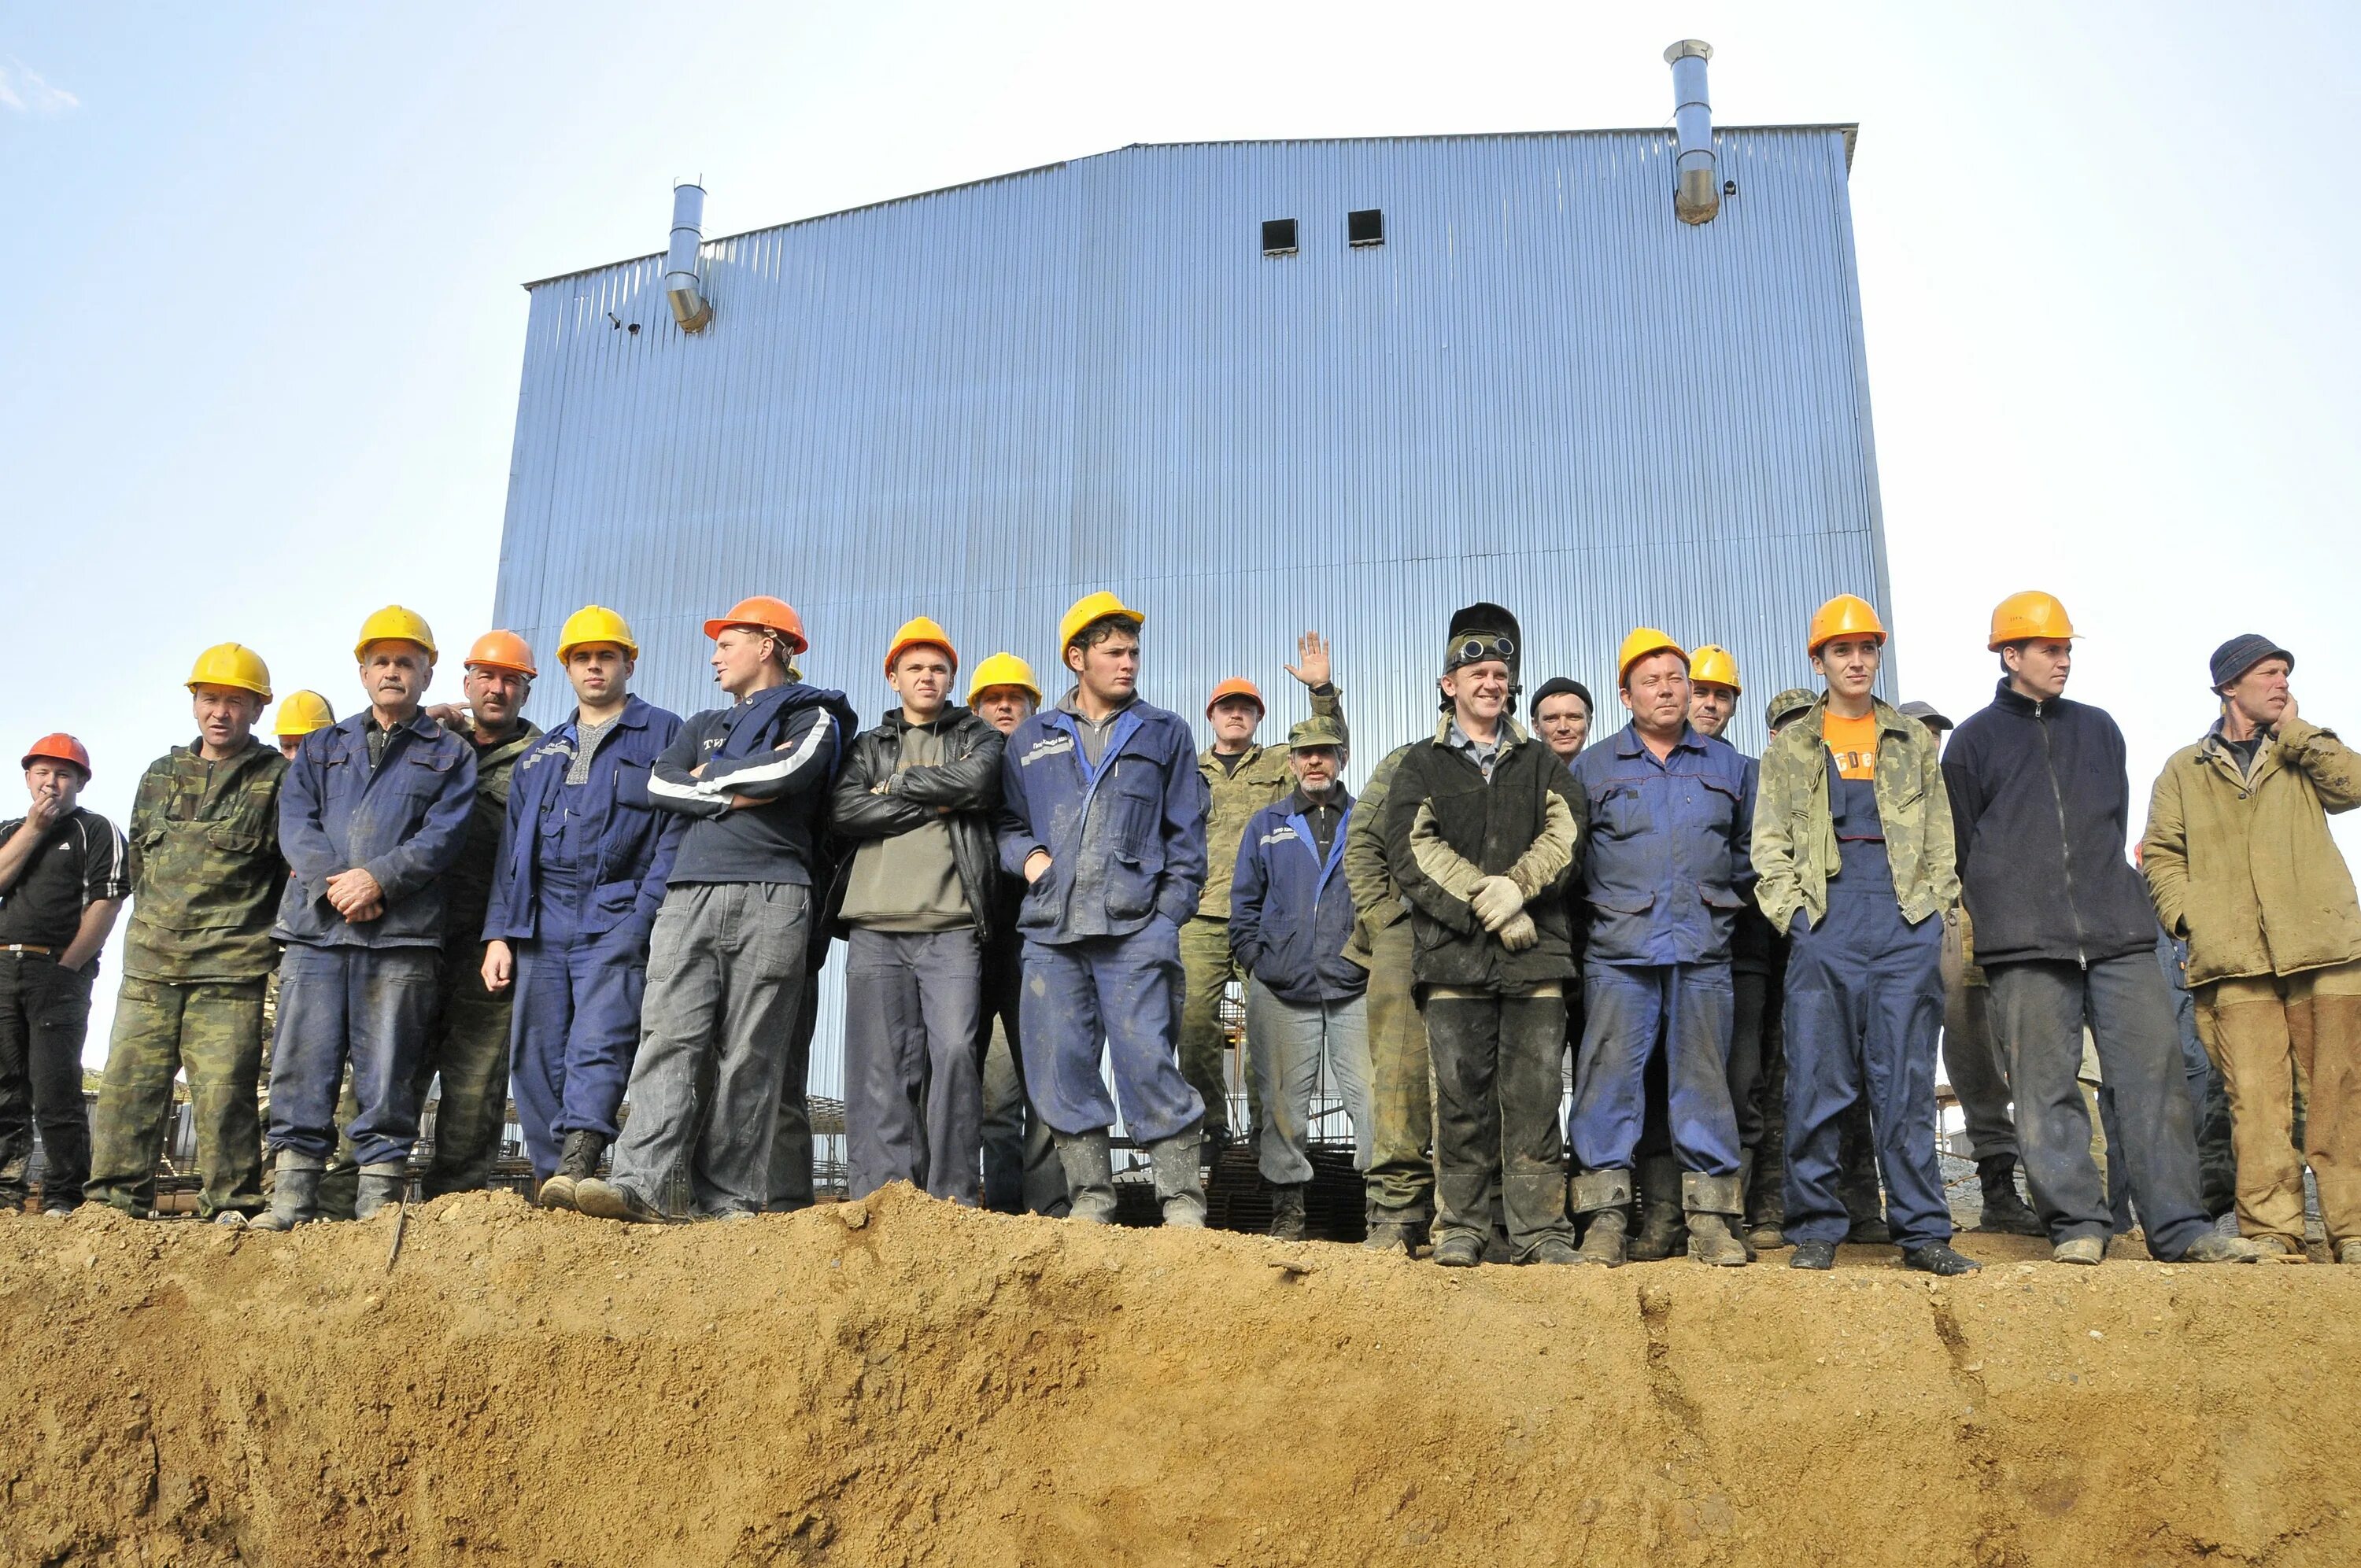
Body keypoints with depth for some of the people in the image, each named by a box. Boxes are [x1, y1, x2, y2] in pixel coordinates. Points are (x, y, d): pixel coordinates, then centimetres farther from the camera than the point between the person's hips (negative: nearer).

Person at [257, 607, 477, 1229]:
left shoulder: (450, 754, 14)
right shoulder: (320, 748, 22)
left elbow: (443, 835, -1)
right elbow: (295, 824, 7)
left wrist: (378, 879, -15)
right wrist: (336, 885, -11)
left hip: (402, 937, -2)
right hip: (316, 928, 3)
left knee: (387, 1071, -3)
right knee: (302, 1065, 0)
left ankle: (380, 1195, 2)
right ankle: (293, 1195, 5)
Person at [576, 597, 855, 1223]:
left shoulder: (813, 717, 13)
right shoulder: (704, 725, 30)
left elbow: (787, 773, -9)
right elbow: (659, 785, 11)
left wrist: (712, 775, 5)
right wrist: (737, 793, -1)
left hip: (771, 896, -4)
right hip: (689, 893, 4)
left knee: (750, 1053, -6)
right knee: (670, 1036, -11)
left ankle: (729, 1200, -5)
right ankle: (641, 1182, -20)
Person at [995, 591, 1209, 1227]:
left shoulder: (1164, 732, 12)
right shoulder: (1030, 739, 17)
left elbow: (1186, 835, 8)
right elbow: (1006, 822, 23)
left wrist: (1169, 913, -3)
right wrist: (1026, 856, 1)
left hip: (1136, 929, -3)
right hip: (1051, 933, 3)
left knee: (1148, 1063, -9)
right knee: (1060, 1072, 3)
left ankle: (1183, 1203, -1)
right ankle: (1090, 1201, 15)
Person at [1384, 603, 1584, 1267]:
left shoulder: (1541, 764, 20)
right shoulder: (1422, 766, 14)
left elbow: (1564, 837, 4)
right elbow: (1412, 851, 0)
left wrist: (1515, 886, -14)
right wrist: (1487, 904, -9)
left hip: (1536, 952, 1)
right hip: (1454, 954, -1)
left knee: (1534, 1094, -1)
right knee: (1462, 1094, -2)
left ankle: (1542, 1230, 2)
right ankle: (1460, 1227, 5)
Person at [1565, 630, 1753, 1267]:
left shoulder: (1727, 765, 14)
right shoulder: (1592, 768, 9)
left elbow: (1746, 848, 21)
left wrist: (1726, 906, 13)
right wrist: (1599, 909, 5)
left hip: (1704, 950, 2)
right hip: (1620, 950, -1)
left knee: (1702, 1074, 2)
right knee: (1611, 1071, -5)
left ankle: (1711, 1215, 9)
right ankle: (1606, 1214, 0)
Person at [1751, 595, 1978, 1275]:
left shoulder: (1914, 740, 18)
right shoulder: (1790, 747, 13)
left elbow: (1940, 833, 16)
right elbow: (1769, 840, 8)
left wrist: (1934, 900, 3)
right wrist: (1790, 909, -5)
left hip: (1906, 919, 1)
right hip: (1825, 921, -1)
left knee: (1906, 1082, 1)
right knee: (1816, 1083, -2)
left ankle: (1922, 1230, 6)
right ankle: (1816, 1229, 5)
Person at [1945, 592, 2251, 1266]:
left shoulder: (2098, 729, 18)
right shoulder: (1974, 740, 8)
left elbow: (2116, 824, 23)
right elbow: (1962, 846, 9)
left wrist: (2100, 890, 15)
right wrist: (2005, 910, 6)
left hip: (2118, 935, 3)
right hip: (2025, 946, -3)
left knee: (2155, 1074, -3)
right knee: (2046, 1090, -3)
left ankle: (2179, 1226, 1)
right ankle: (2077, 1224, 4)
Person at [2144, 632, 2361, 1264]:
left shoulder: (2303, 753, 20)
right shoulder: (2185, 771, 15)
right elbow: (2161, 855, 10)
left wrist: (2294, 729, 4)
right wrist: (2190, 920, -3)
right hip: (2236, 959, -1)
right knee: (2256, 1095, -7)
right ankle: (2271, 1229, -3)